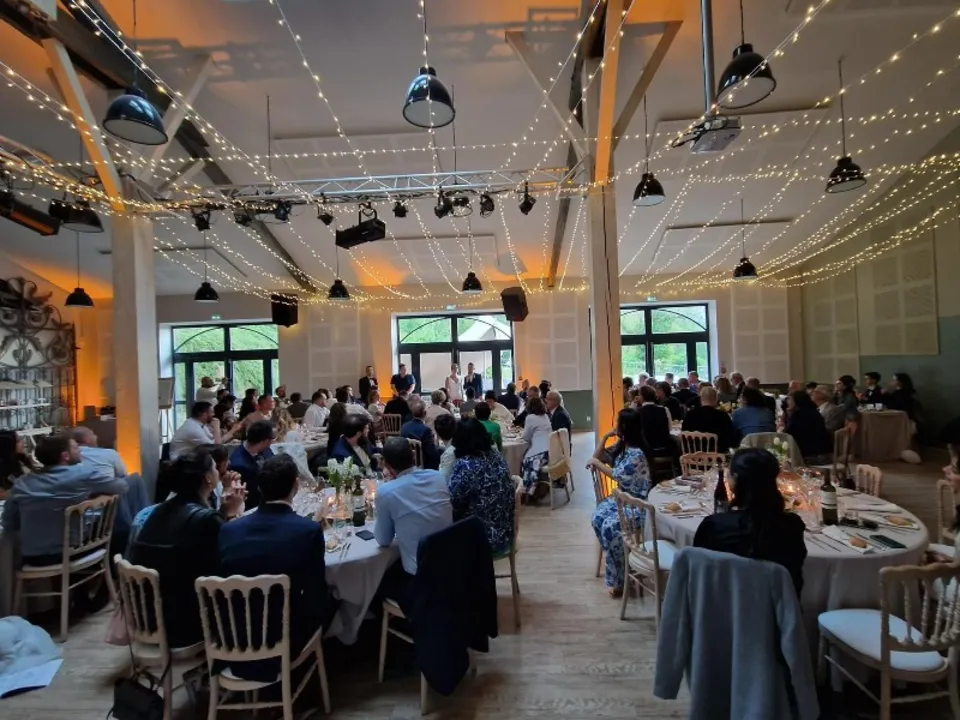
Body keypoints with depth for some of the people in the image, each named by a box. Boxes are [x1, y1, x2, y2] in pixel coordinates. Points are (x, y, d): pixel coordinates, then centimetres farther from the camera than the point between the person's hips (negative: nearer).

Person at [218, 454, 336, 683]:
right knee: (328, 601, 22)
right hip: (282, 644, -4)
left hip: (232, 644, 4)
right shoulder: (309, 529, -19)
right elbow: (317, 600, -12)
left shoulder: (228, 530, -7)